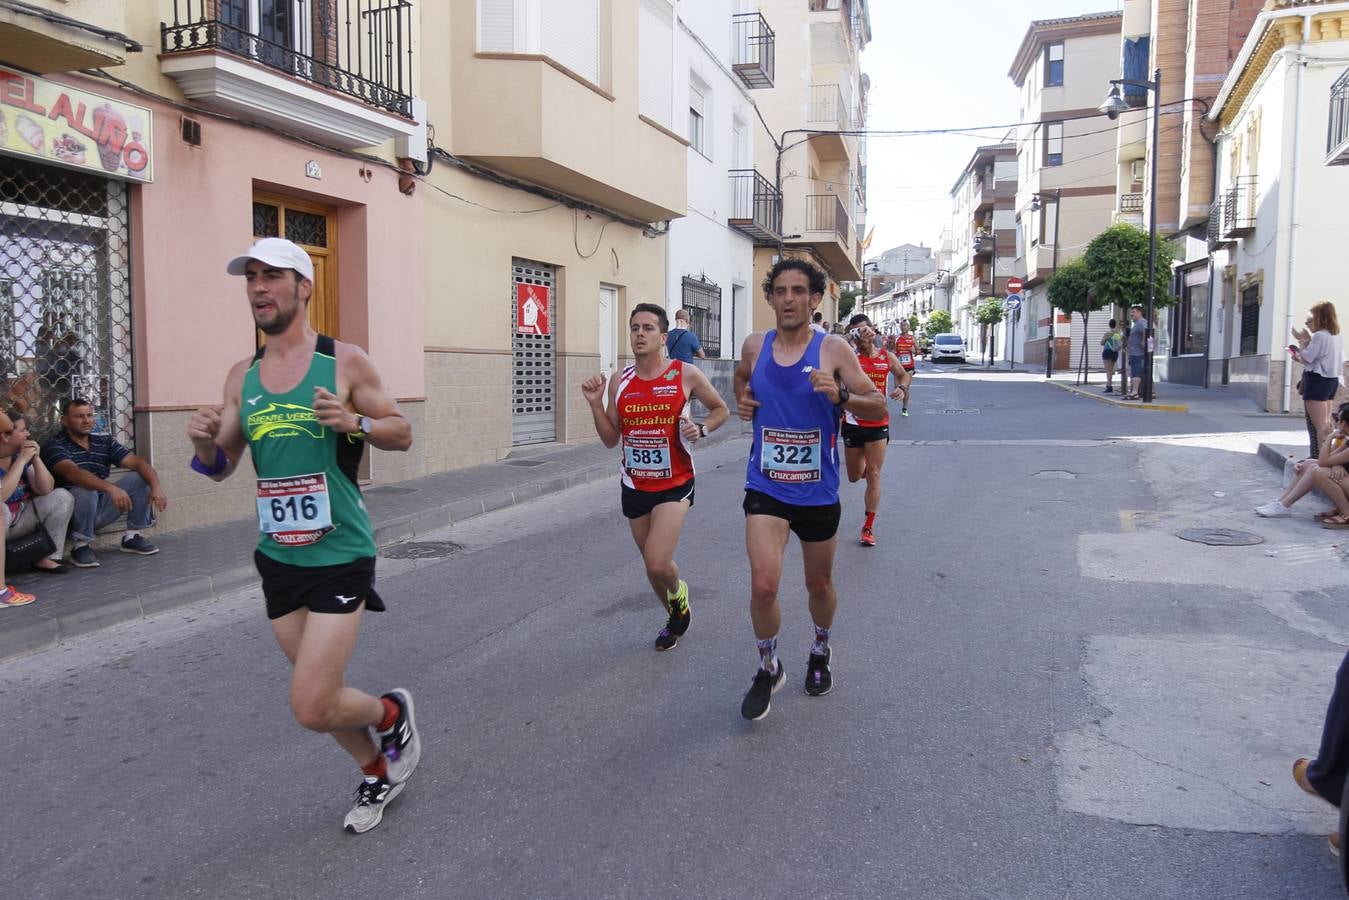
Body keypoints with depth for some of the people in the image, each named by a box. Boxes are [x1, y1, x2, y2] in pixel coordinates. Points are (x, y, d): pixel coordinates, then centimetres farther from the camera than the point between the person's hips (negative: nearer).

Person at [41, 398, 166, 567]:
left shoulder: (105, 442, 5)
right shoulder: (54, 445, -12)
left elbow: (137, 463, -6)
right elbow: (72, 472, -32)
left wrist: (156, 486, -27)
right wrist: (111, 488, -47)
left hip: (101, 509, 5)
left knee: (141, 477, -9)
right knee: (85, 491, -36)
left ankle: (133, 536, 1)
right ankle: (80, 546, -14)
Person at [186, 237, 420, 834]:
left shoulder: (344, 361, -8)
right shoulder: (242, 376, 6)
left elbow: (402, 432, -2)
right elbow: (220, 468, 11)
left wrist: (354, 423, -22)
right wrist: (205, 442, -11)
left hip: (339, 556, -6)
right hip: (278, 557, 6)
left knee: (311, 709, -9)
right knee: (320, 695, 17)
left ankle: (391, 714, 22)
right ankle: (377, 772, 41)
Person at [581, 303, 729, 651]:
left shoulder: (685, 375, -8)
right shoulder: (620, 381, 2)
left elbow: (721, 410, 6)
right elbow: (611, 439, 6)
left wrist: (701, 429, -13)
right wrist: (595, 404, -8)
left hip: (675, 483, -4)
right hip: (634, 487, 4)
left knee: (657, 564, -18)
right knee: (652, 566, 16)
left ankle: (678, 591, 18)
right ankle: (676, 617, 43)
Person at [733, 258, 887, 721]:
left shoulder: (834, 349, -9)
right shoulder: (754, 345, 0)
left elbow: (879, 407, -9)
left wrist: (841, 395, -28)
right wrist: (743, 400, 3)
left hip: (818, 492, 0)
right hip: (766, 488, 1)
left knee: (819, 584, 17)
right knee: (763, 584, -16)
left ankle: (820, 651, 48)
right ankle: (768, 669, 10)